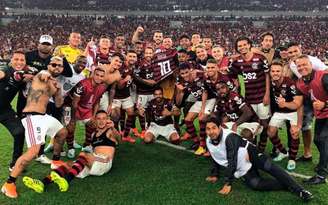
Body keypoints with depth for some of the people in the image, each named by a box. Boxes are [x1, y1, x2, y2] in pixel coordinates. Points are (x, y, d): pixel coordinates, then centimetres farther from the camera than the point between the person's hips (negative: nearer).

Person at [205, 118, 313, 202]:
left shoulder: (229, 136, -26)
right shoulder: (208, 142, -4)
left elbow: (232, 161, -29)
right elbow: (216, 159, 16)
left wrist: (228, 183, -28)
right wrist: (214, 175, 21)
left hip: (251, 154, -5)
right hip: (241, 169, 5)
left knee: (269, 167, -31)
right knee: (255, 184, -22)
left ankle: (298, 189, -27)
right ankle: (287, 186, -14)